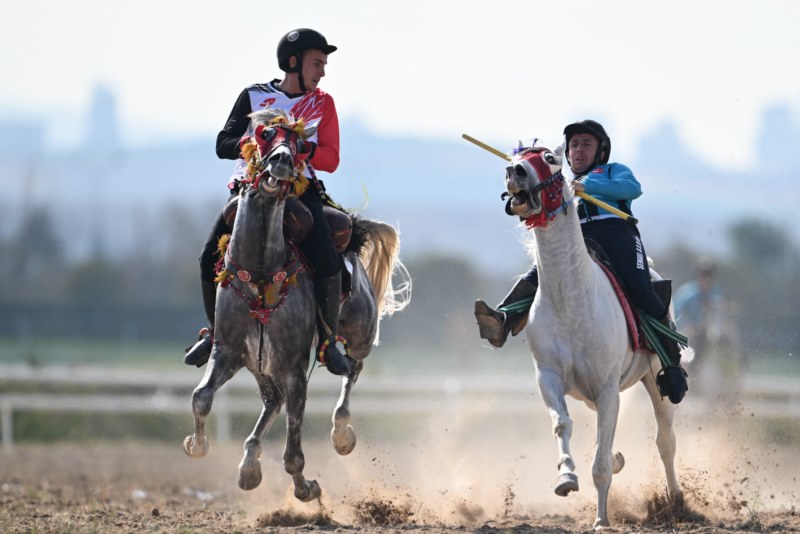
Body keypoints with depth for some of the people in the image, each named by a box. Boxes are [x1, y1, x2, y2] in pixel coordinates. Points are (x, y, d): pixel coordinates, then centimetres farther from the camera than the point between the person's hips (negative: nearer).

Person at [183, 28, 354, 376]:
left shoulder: (323, 103, 9)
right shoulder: (253, 96, 7)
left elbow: (331, 159, 4)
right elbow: (223, 145, 2)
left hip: (300, 189, 0)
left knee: (326, 262, -23)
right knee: (211, 257, -16)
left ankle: (328, 341, -5)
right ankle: (216, 333, 7)